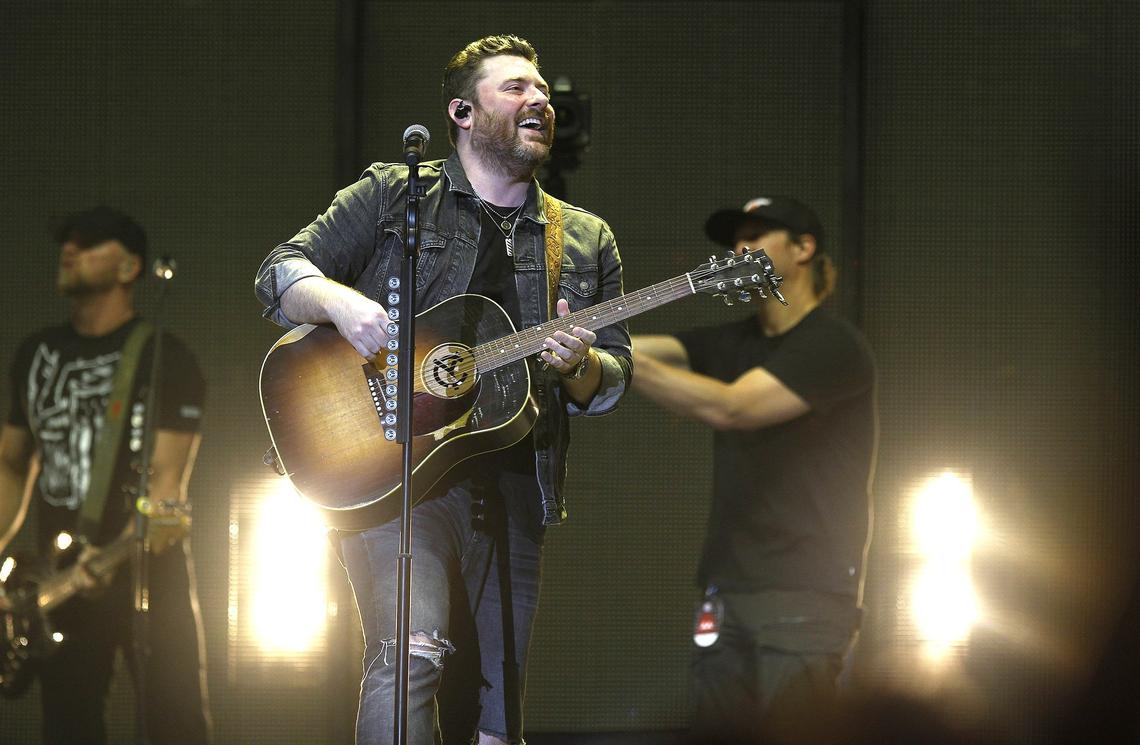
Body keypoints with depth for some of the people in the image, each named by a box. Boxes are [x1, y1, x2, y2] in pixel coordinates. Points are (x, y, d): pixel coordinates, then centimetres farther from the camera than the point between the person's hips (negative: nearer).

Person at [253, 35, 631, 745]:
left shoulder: (585, 241, 17)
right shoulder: (392, 195, 8)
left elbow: (614, 379, 16)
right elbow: (280, 272, 4)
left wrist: (579, 366, -8)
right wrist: (339, 301, -17)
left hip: (512, 489, 5)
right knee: (410, 653, -26)